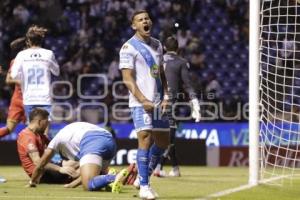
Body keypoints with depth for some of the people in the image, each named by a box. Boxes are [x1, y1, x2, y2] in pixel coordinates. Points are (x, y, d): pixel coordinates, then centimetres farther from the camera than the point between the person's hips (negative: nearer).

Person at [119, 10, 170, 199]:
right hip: (141, 103, -7)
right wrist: (143, 100, -20)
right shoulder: (129, 47, -7)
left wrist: (166, 96, 6)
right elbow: (128, 79, -11)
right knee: (145, 140, -14)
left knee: (163, 142, 12)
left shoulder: (157, 45, 15)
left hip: (158, 102, 7)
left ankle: (144, 176, 27)